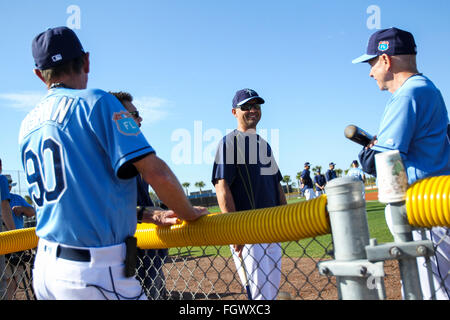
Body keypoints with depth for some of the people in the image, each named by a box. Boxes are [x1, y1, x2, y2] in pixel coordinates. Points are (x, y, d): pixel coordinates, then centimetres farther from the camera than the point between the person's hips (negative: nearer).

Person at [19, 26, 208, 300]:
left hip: (45, 263, 8)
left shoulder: (27, 125, 11)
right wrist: (188, 213, -1)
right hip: (94, 274, -7)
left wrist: (145, 215, 12)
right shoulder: (95, 102, -10)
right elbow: (155, 172, -20)